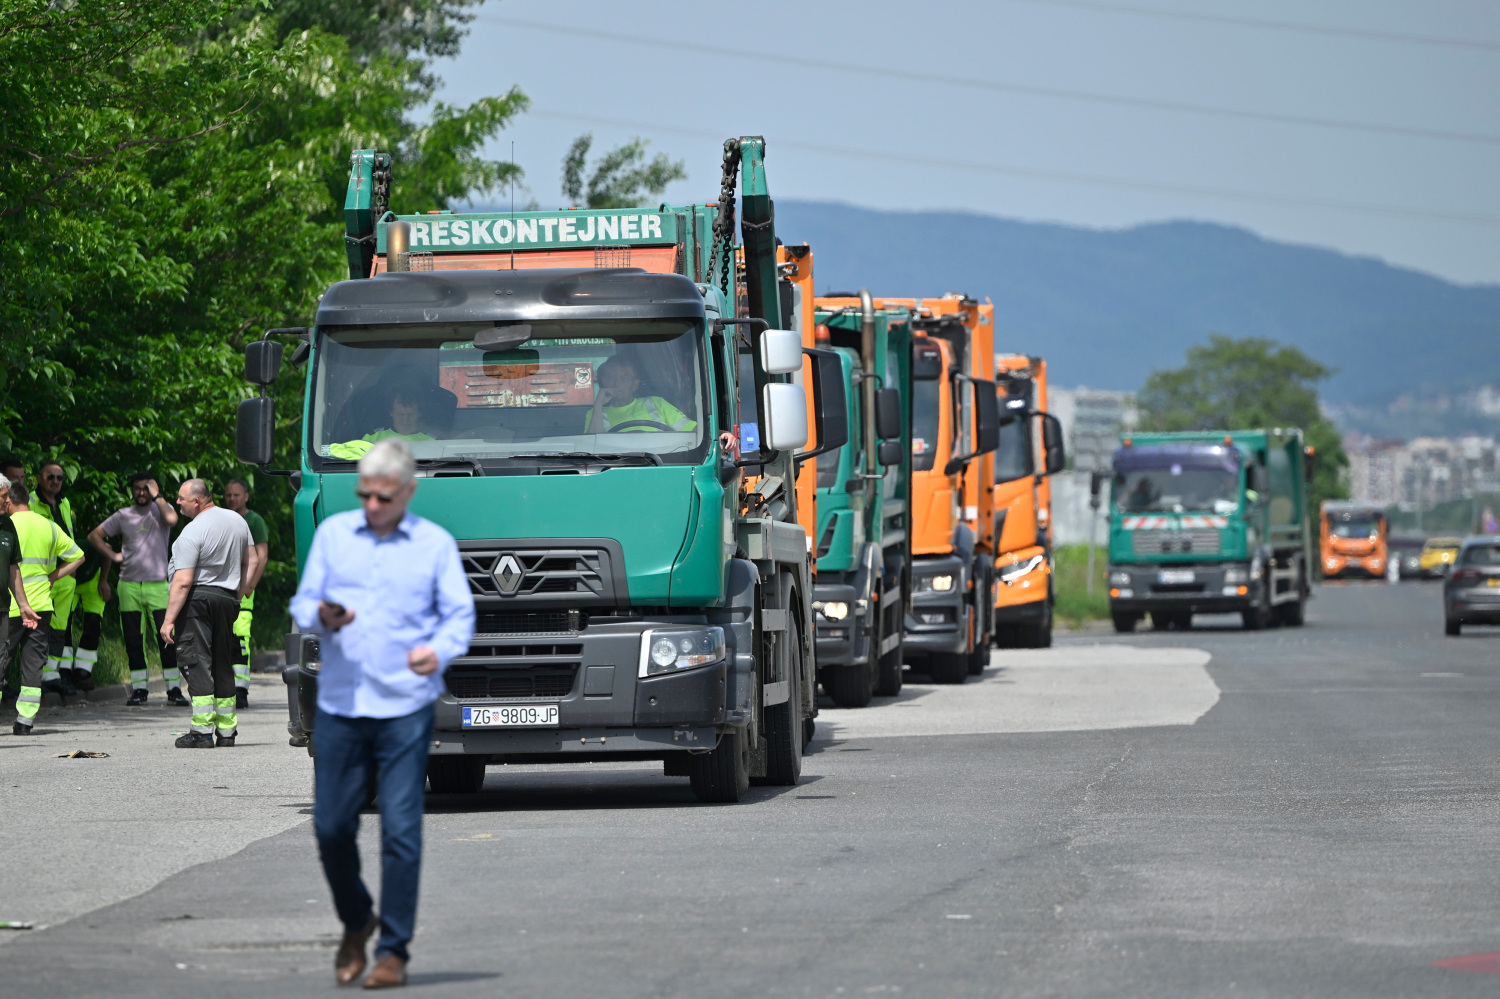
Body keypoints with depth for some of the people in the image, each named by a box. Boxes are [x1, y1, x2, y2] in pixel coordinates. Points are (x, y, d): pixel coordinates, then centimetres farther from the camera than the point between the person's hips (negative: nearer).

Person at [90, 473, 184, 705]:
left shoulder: (161, 509, 5)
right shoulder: (123, 516, 10)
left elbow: (172, 519, -20)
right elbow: (95, 535, 15)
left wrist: (157, 496, -9)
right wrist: (113, 555, 4)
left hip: (157, 584, -3)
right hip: (129, 585, 3)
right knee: (133, 640, 5)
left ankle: (174, 689, -5)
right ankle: (139, 688, 12)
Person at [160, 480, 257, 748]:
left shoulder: (193, 532, -14)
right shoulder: (237, 520, 9)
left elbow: (183, 582, -17)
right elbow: (251, 561, 15)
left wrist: (169, 619, -14)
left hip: (200, 598, -7)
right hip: (228, 600, 7)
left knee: (198, 664, -6)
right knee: (223, 664, 14)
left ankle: (202, 732, -11)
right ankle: (226, 731, 16)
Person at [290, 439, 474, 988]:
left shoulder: (436, 544, 6)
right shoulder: (332, 534, 11)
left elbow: (460, 614, 2)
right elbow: (302, 602, 11)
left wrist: (439, 651, -19)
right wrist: (320, 616, -13)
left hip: (405, 708, -2)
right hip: (339, 702, 2)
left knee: (401, 832, -6)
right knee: (331, 826, 3)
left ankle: (393, 951, 2)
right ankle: (356, 922, 28)